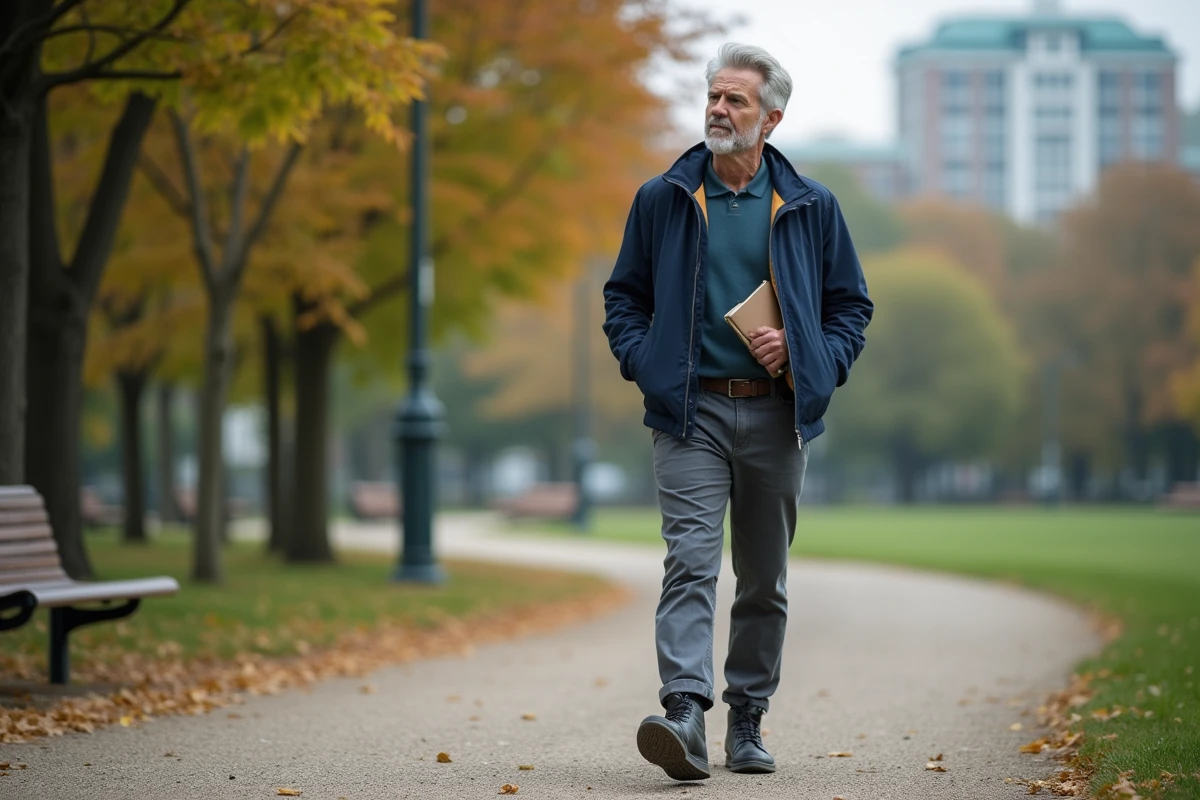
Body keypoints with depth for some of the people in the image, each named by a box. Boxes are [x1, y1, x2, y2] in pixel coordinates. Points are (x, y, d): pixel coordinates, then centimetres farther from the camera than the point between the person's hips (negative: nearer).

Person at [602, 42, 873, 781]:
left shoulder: (810, 208, 5)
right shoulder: (663, 200, 5)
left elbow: (851, 305, 11)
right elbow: (624, 296, 12)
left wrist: (810, 356, -6)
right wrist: (644, 362, -4)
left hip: (775, 415, 2)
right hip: (692, 413, -2)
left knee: (765, 580, 10)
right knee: (691, 563, -16)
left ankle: (748, 724, 22)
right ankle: (686, 717, -26)